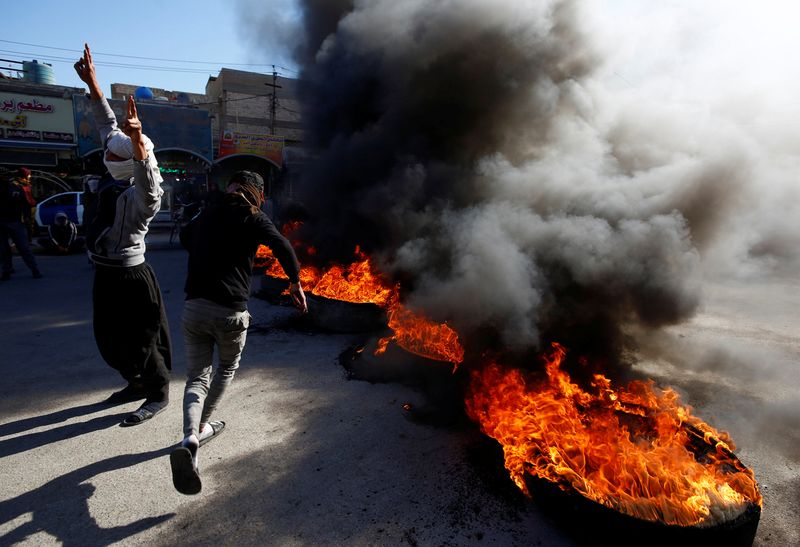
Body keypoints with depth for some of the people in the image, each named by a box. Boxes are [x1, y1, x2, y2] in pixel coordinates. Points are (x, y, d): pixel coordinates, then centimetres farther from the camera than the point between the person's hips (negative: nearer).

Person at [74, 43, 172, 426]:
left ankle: (158, 394, 22)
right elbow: (109, 128, 14)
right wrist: (92, 84, 17)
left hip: (128, 278, -9)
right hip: (107, 274, 9)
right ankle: (137, 383, 38)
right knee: (109, 339, 20)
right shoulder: (117, 180, 3)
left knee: (138, 340, 4)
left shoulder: (140, 195, -20)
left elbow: (150, 189, -47)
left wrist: (138, 141, -60)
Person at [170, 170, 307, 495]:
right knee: (227, 368, 23)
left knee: (197, 378, 9)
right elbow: (282, 247, -16)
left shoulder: (206, 216, 17)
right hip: (229, 312, -4)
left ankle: (189, 440, -13)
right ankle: (202, 427, 34)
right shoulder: (252, 217, -1)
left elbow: (184, 237, 37)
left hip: (193, 307, 4)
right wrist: (295, 281, -3)